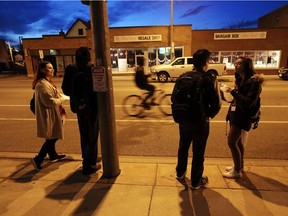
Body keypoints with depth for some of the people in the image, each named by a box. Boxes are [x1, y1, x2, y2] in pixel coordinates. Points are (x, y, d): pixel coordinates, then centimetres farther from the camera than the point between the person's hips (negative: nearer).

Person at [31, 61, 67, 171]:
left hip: (50, 115, 11)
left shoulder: (46, 82, 13)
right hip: (48, 115, -11)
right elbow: (49, 101, -26)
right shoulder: (42, 84, -21)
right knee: (52, 137, -3)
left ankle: (53, 155, 38)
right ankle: (38, 159, 6)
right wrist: (61, 99, -12)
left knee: (51, 137, 22)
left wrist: (59, 96, 6)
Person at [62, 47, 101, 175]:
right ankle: (88, 165, 14)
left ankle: (88, 158, 39)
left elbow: (66, 89, -1)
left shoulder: (70, 69, -3)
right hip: (92, 106, -5)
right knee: (92, 136, 7)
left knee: (84, 134, 21)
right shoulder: (92, 68, -16)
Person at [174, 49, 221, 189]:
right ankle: (196, 181, 29)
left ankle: (180, 172, 43)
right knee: (198, 152, 12)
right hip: (200, 121, -4)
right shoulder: (209, 79, -15)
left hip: (184, 120, 5)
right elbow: (216, 104, -16)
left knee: (183, 147, 23)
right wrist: (209, 115, 3)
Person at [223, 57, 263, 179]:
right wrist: (229, 114, 14)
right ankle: (240, 165, 34)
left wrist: (233, 92, -20)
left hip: (243, 117, -8)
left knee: (231, 142, -5)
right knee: (238, 142, 17)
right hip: (235, 115, 8)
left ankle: (237, 171, 12)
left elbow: (248, 103, -24)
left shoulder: (254, 82, -17)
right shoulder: (240, 80, 8)